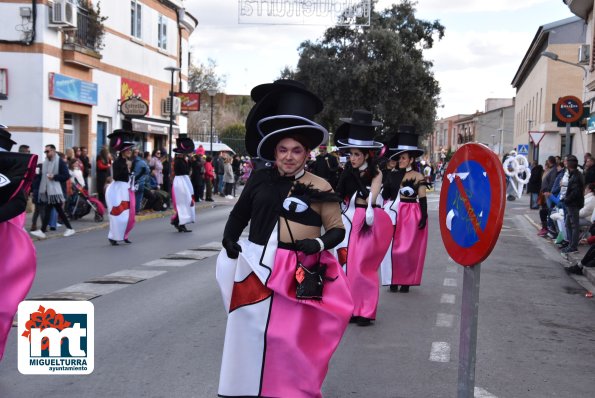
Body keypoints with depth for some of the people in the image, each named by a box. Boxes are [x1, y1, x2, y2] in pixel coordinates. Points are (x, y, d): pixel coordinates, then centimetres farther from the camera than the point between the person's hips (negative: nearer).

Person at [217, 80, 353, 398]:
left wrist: (318, 244, -20)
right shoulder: (260, 179, 3)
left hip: (297, 275, -3)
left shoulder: (319, 188, -6)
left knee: (289, 340, 4)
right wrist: (229, 238, -1)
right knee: (249, 335, 13)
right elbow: (239, 214, 15)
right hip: (256, 269, 4)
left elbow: (337, 229, -2)